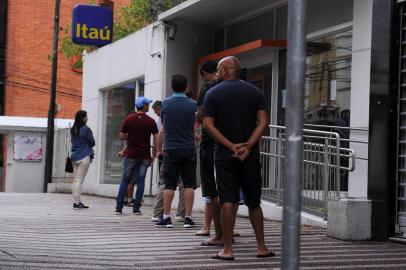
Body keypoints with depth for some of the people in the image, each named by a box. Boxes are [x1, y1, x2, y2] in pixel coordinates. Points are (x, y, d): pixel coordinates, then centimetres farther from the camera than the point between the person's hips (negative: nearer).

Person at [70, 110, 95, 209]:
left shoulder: (73, 130, 9)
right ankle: (77, 202, -9)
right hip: (84, 157, -7)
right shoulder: (85, 129, -11)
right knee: (79, 181, -8)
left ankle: (77, 201, 8)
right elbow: (92, 143, -3)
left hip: (74, 157, 7)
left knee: (75, 180, 8)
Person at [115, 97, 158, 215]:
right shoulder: (151, 121, -3)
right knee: (140, 182, 6)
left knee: (125, 180, 8)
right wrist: (154, 155, 6)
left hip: (131, 155, 0)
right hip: (145, 156, 0)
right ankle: (136, 208, 5)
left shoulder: (128, 119, -3)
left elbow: (121, 136, 0)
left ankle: (119, 208, 6)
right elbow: (156, 140, -3)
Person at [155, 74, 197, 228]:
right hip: (189, 149, 0)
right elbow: (196, 127, 5)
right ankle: (188, 218, 2)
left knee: (169, 185, 4)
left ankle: (167, 217, 4)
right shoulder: (193, 105, -3)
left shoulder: (165, 104, 1)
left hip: (170, 149, 1)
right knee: (189, 185, 3)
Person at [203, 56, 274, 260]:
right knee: (253, 202, 11)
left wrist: (231, 146, -11)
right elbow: (263, 122, -4)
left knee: (228, 202, -2)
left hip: (224, 155, -2)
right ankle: (261, 247, 14)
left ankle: (227, 249, -3)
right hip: (250, 155, 2)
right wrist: (247, 146, -10)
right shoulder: (254, 92, 6)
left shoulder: (213, 94, 1)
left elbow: (208, 125, -8)